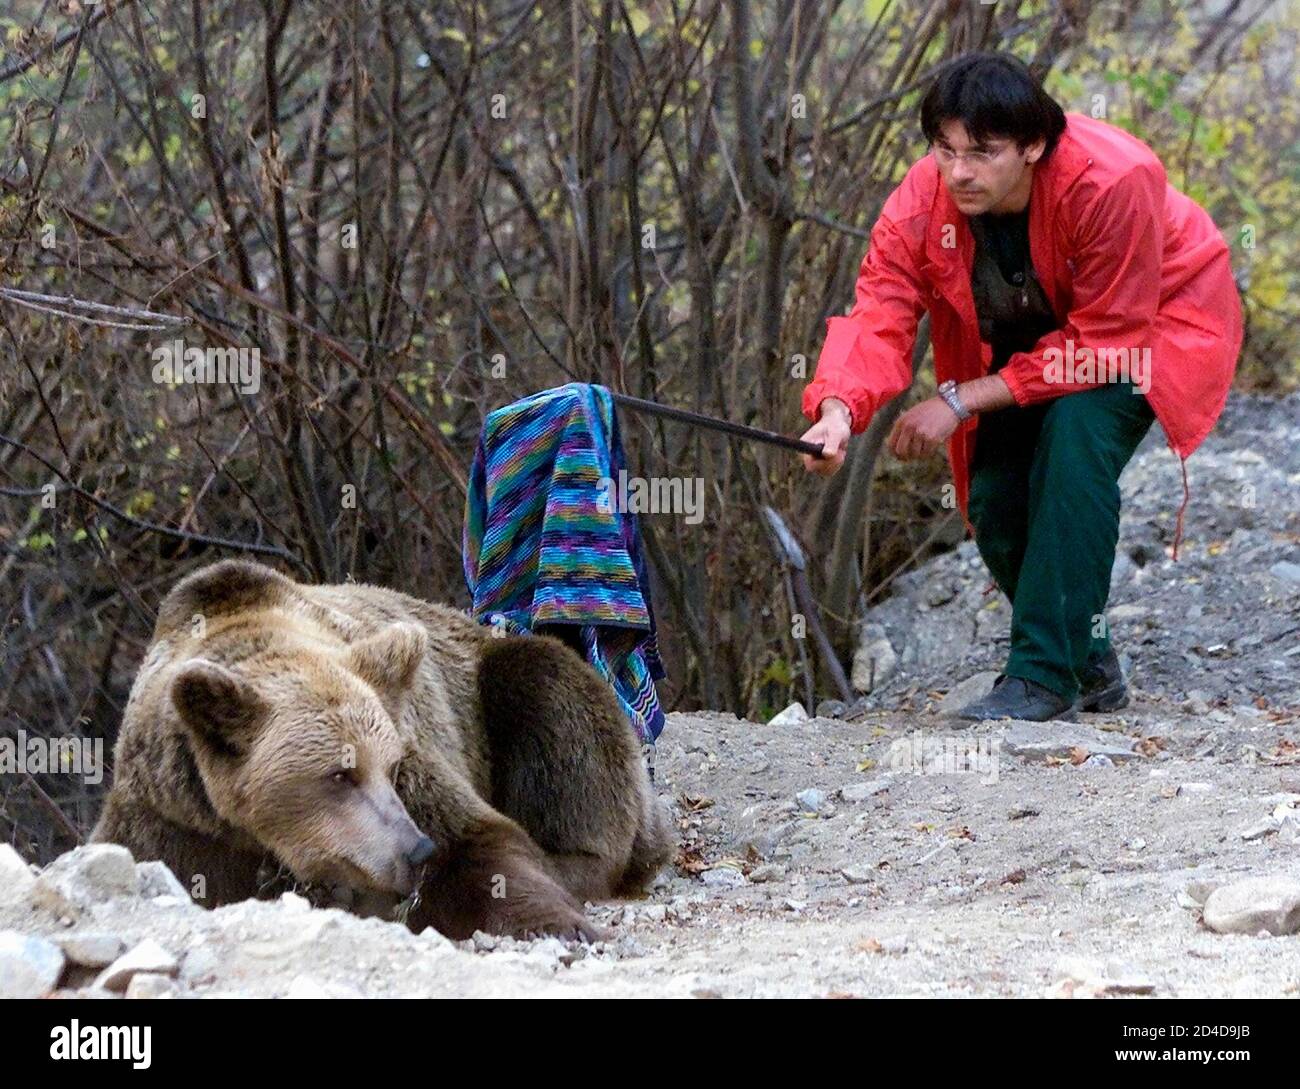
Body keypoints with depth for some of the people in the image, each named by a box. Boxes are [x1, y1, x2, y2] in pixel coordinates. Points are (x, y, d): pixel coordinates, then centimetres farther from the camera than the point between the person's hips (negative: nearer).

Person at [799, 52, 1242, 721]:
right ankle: (1091, 667, 18)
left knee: (1078, 425, -32)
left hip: (1157, 322, -5)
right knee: (994, 500, -7)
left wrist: (961, 402, -34)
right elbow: (878, 316, -32)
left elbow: (1105, 340, -34)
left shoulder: (1112, 182, -39)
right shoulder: (922, 202, -25)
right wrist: (838, 409, -54)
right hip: (1035, 334, 5)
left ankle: (1044, 672, -26)